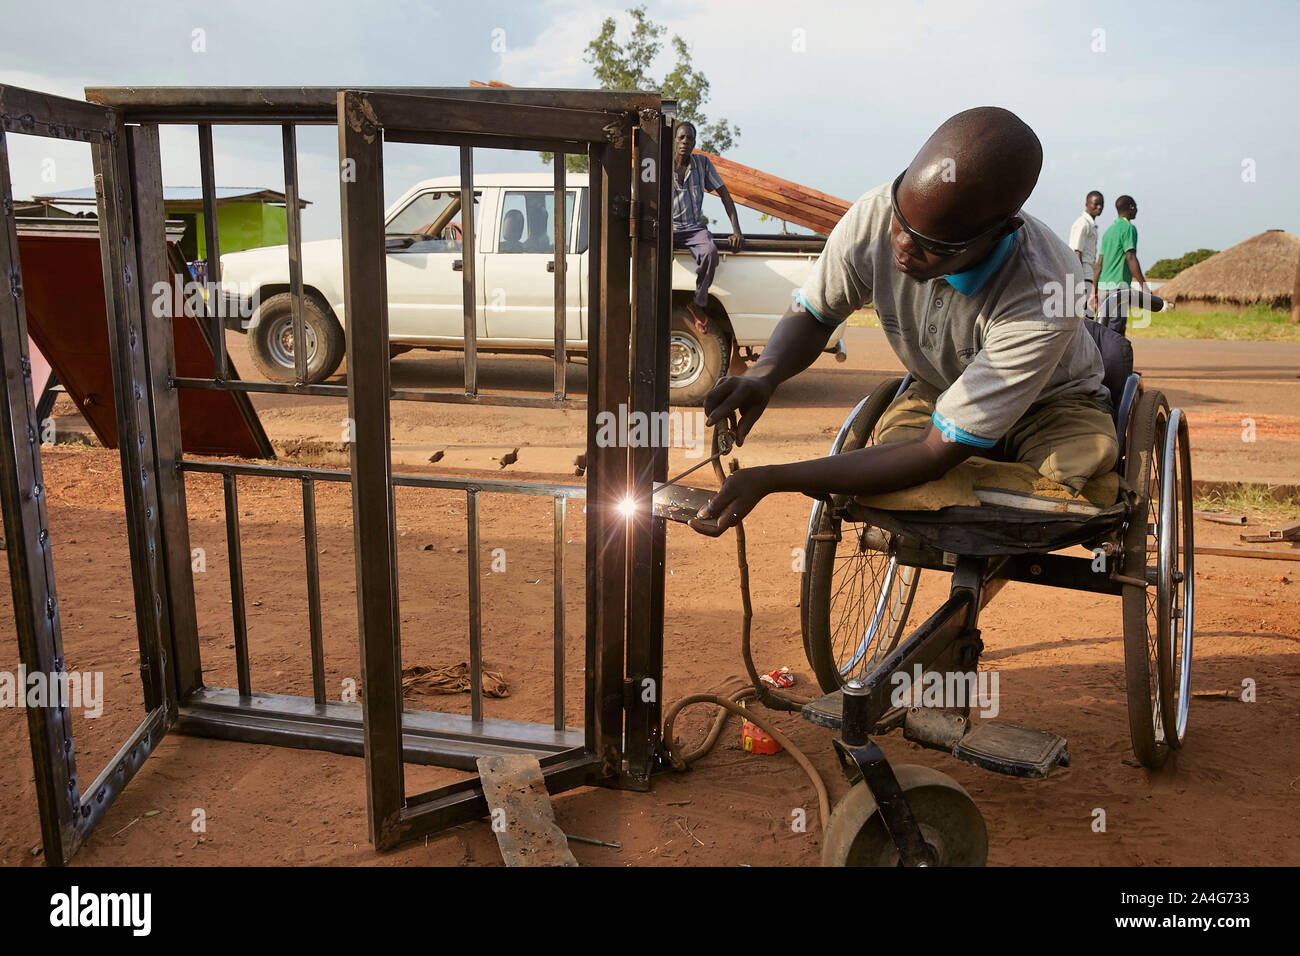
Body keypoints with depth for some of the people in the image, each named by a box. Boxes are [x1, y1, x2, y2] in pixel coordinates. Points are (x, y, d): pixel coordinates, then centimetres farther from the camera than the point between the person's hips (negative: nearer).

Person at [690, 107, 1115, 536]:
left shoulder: (1045, 296, -39)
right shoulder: (875, 218, -26)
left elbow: (937, 452, -38)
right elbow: (812, 313, -5)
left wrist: (768, 479, -43)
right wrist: (763, 376, -30)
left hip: (1048, 405, -2)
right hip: (935, 392, 3)